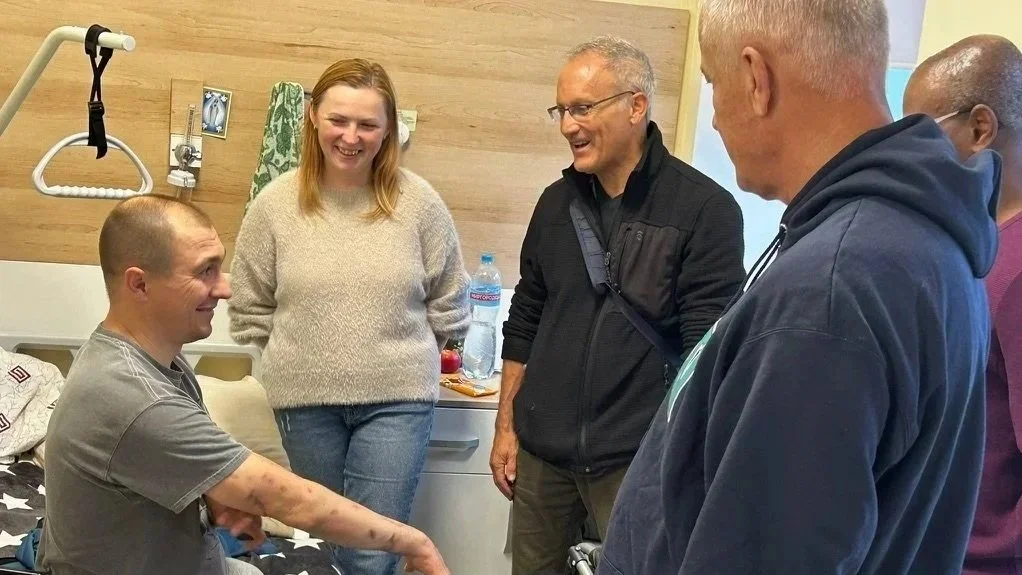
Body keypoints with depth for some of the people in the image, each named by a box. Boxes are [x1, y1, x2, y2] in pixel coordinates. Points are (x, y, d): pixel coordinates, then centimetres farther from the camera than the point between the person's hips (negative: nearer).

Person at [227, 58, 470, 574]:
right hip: (306, 399, 2)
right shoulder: (277, 202, -3)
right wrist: (301, 355, 6)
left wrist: (400, 354, 7)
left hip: (398, 398, -1)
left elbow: (448, 303, 6)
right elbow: (249, 307, 6)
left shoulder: (418, 202, -5)